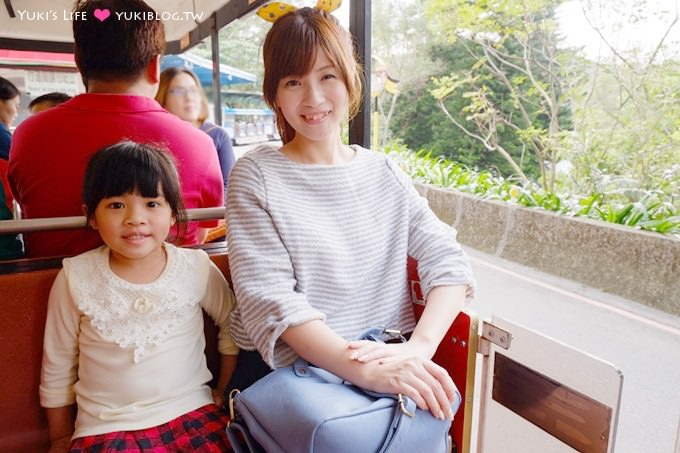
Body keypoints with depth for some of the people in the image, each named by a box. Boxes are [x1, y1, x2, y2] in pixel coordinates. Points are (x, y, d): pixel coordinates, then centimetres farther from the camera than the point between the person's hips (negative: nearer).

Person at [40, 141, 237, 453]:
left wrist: (224, 395, 11)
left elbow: (232, 325, 9)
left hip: (193, 414, 1)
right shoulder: (76, 277, -6)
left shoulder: (197, 268, -7)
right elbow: (57, 365, 5)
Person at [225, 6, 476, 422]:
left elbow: (448, 261, 0)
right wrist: (363, 370, -25)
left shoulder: (383, 173, 7)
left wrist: (418, 347, -17)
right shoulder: (256, 176, -3)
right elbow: (271, 298, -13)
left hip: (386, 368, 3)